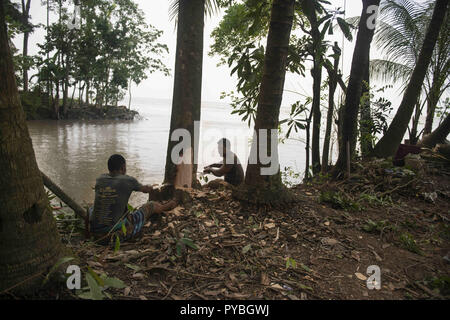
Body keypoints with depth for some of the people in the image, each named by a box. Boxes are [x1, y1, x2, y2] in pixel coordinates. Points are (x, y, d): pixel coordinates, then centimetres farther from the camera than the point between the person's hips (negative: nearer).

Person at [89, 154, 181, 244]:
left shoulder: (99, 180, 4)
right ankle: (171, 204, 45)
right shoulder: (128, 180, -8)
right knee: (151, 205, 13)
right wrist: (150, 188, 42)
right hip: (119, 234, -4)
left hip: (95, 233, 4)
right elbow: (145, 189, 15)